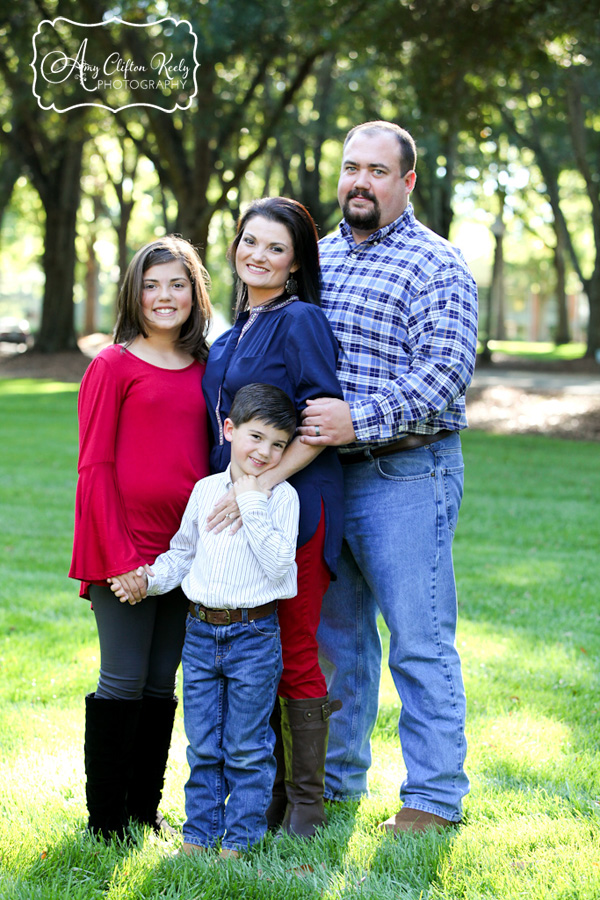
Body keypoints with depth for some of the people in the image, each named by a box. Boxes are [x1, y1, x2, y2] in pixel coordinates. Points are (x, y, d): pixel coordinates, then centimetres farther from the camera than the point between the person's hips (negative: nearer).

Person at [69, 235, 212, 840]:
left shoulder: (205, 370, 11)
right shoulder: (113, 366, -5)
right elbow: (94, 468, -7)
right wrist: (121, 557, -12)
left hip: (185, 551, 5)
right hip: (124, 546, -5)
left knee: (161, 684, 11)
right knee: (124, 682, 0)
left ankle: (146, 812, 23)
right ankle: (106, 822, 11)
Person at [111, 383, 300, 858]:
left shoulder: (282, 496, -6)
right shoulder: (205, 489, 6)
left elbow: (279, 566, -16)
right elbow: (182, 552, 16)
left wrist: (252, 505, -18)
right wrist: (148, 578, 0)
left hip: (253, 634, -4)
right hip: (201, 632, 4)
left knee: (247, 748, 4)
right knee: (202, 746, 12)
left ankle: (239, 841, 16)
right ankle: (198, 836, 23)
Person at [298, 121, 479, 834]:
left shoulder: (437, 266, -7)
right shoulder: (319, 256, 14)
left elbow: (447, 372, -18)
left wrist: (359, 420, -25)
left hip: (406, 475, -7)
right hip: (323, 473, 7)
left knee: (419, 641, -1)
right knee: (335, 631, 15)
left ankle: (435, 796, 9)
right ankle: (336, 776, 29)